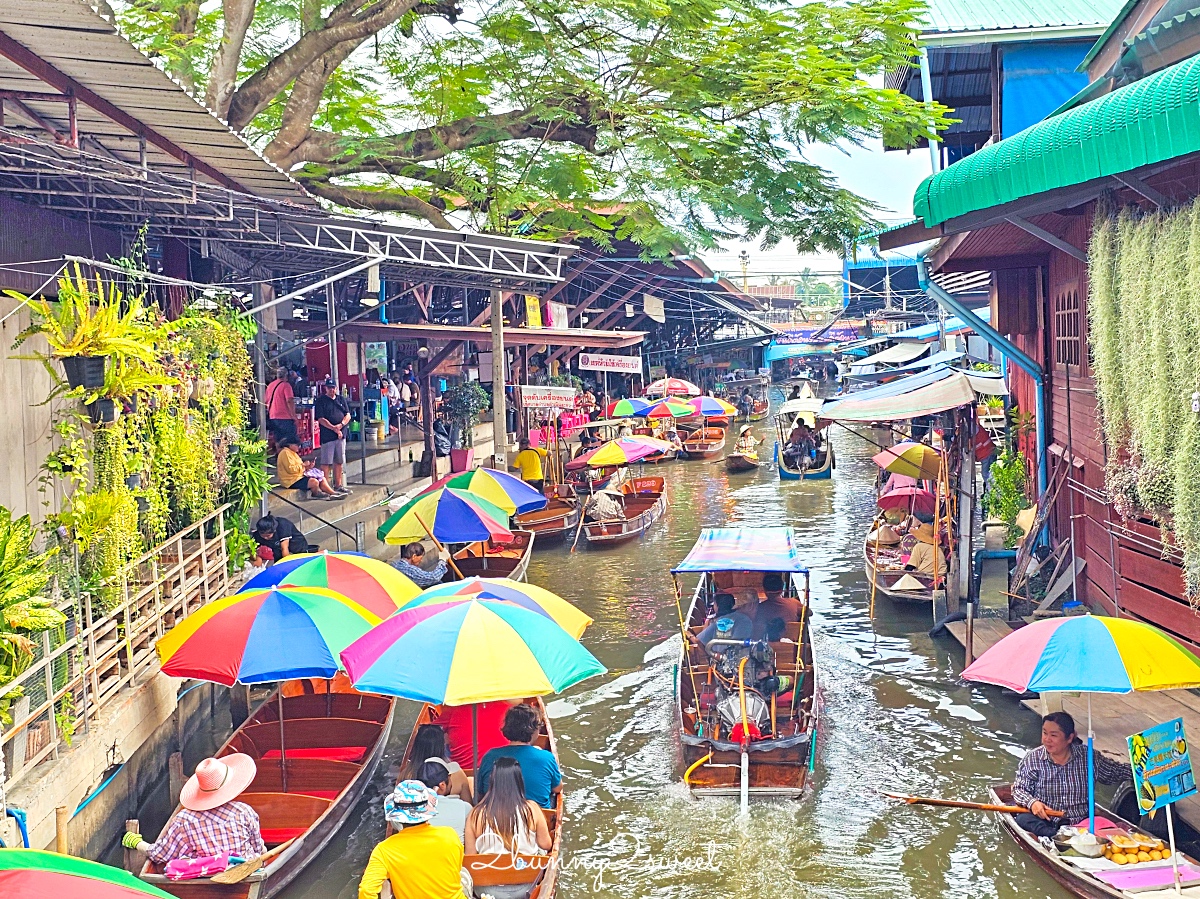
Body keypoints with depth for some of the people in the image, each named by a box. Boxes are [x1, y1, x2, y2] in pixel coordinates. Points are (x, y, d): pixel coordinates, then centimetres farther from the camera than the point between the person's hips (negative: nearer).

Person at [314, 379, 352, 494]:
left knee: (339, 462, 11)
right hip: (327, 436, -6)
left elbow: (348, 415, 9)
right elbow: (321, 419, -11)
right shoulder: (320, 401, -3)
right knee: (326, 463, -5)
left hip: (341, 435, 6)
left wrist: (341, 425, -10)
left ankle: (338, 485, 18)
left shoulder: (341, 399, 14)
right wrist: (334, 428, -16)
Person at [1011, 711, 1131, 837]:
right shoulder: (1032, 758, 1)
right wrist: (1032, 802, -19)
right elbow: (1019, 789, 2)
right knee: (1023, 819, -34)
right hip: (1046, 822, 0)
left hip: (1080, 822, 0)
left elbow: (1116, 772, 13)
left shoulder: (1087, 756, 5)